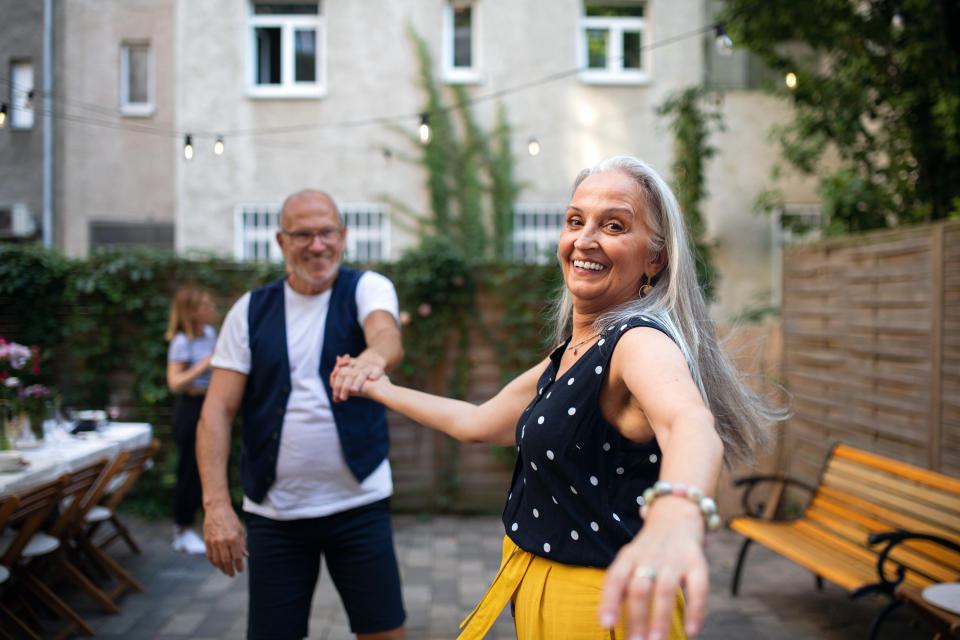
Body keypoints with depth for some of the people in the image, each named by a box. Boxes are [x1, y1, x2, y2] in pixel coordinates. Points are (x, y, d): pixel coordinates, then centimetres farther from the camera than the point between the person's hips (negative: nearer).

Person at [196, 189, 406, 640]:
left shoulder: (367, 288, -1)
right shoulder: (250, 310, 4)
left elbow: (388, 337, -25)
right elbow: (217, 410, -2)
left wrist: (374, 356, -50)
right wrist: (216, 504, -13)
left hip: (359, 503, -1)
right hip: (274, 513, 1)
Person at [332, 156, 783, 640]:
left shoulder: (642, 342, -21)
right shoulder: (566, 359, 8)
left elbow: (690, 420, -44)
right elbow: (476, 423, 21)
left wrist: (676, 512, -66)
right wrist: (380, 389, 29)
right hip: (538, 597, 9)